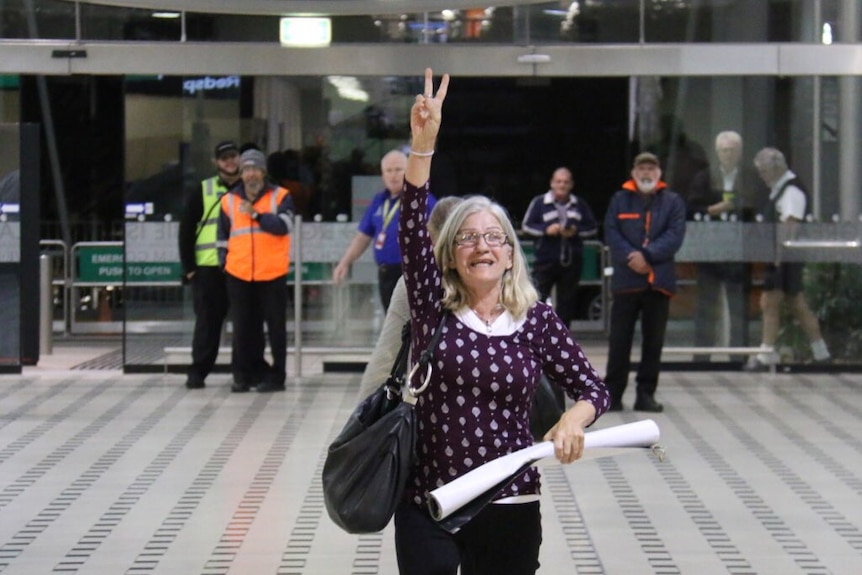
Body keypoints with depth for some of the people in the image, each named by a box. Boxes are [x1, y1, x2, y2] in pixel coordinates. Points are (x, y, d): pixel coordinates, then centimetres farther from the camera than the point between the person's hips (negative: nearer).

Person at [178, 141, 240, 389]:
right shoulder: (201, 192, 4)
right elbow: (186, 231, 4)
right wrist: (189, 267, -2)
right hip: (209, 268, -2)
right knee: (208, 321, 0)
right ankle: (198, 371, 5)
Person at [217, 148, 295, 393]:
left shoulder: (280, 197, 2)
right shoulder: (229, 200, 11)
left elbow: (283, 225, -15)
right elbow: (223, 238, 18)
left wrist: (256, 214, -23)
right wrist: (224, 263, 10)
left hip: (272, 274, -3)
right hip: (239, 275, 3)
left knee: (275, 326, 2)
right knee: (244, 328, 7)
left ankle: (276, 376, 7)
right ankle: (244, 375, 14)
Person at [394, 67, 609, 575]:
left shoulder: (537, 319, 2)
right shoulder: (434, 310, 0)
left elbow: (593, 388, 4)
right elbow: (412, 231, -13)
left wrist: (574, 419, -20)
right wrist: (423, 145, -24)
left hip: (511, 509, 1)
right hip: (428, 505, -1)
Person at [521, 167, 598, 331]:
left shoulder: (580, 205, 9)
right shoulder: (539, 202, 1)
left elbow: (593, 228, 11)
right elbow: (526, 225, 2)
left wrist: (576, 231, -9)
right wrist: (546, 230, -15)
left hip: (571, 261, 3)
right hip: (545, 260, -3)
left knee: (567, 302, 8)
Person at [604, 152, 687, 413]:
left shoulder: (673, 201, 8)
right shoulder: (620, 200, 9)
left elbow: (675, 235, -4)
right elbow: (611, 234, 0)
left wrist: (647, 255, -15)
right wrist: (630, 257, -16)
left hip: (659, 281, 1)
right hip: (626, 280, -1)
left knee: (653, 340, 5)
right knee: (619, 339, 1)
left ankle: (646, 394, 12)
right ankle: (613, 393, 7)